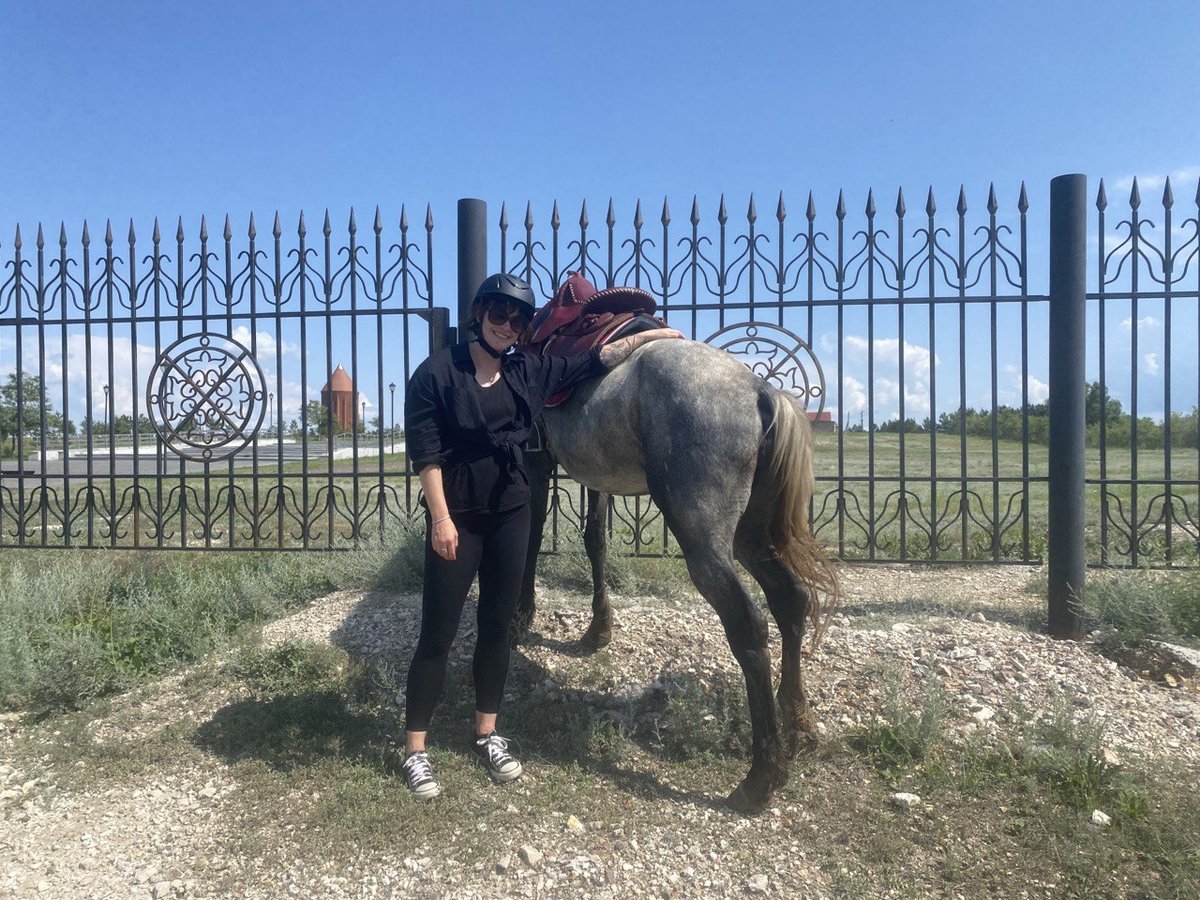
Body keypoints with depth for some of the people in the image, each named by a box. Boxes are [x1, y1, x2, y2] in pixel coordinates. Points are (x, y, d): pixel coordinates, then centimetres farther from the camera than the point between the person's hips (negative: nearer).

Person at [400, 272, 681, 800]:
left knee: (497, 627, 12)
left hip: (510, 516, 5)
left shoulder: (529, 372, 6)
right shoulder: (438, 372, -8)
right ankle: (414, 750, 15)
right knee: (438, 634, 1)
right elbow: (425, 454, -12)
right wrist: (440, 519, -17)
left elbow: (596, 360, 11)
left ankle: (486, 735, 28)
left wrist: (653, 336, 6)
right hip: (456, 518, -5)